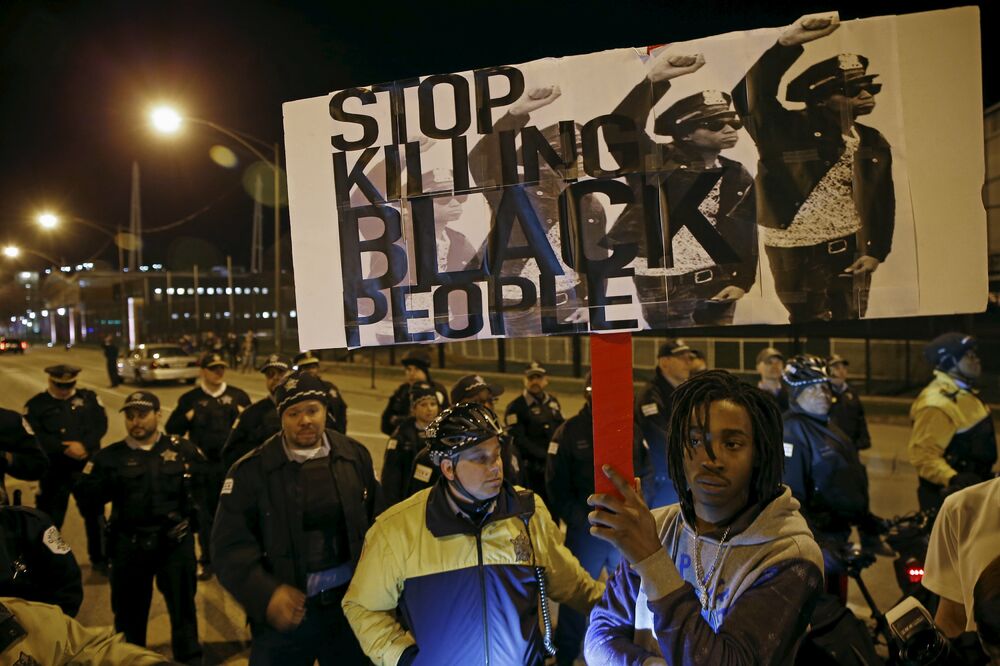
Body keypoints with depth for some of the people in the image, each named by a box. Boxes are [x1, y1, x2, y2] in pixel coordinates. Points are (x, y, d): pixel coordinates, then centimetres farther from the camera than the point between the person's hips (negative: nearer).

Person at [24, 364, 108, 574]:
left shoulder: (89, 398, 4)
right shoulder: (36, 405, -1)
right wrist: (64, 449, -22)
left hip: (87, 467, 2)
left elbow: (101, 424, -4)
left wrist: (84, 445, -21)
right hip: (54, 471, -2)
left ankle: (99, 558, 27)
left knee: (95, 514, 12)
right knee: (50, 518, 7)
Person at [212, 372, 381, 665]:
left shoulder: (355, 455, 1)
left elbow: (377, 522, 5)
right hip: (287, 609, -2)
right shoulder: (252, 470, -8)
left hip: (349, 601, 3)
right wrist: (265, 595, -21)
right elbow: (231, 544, -11)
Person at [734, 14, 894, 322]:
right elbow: (752, 95, -27)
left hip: (853, 250, 5)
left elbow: (883, 202, 12)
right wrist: (787, 43, -38)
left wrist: (876, 252, 3)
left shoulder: (874, 143, 7)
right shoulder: (787, 131, -10)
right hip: (798, 254, -5)